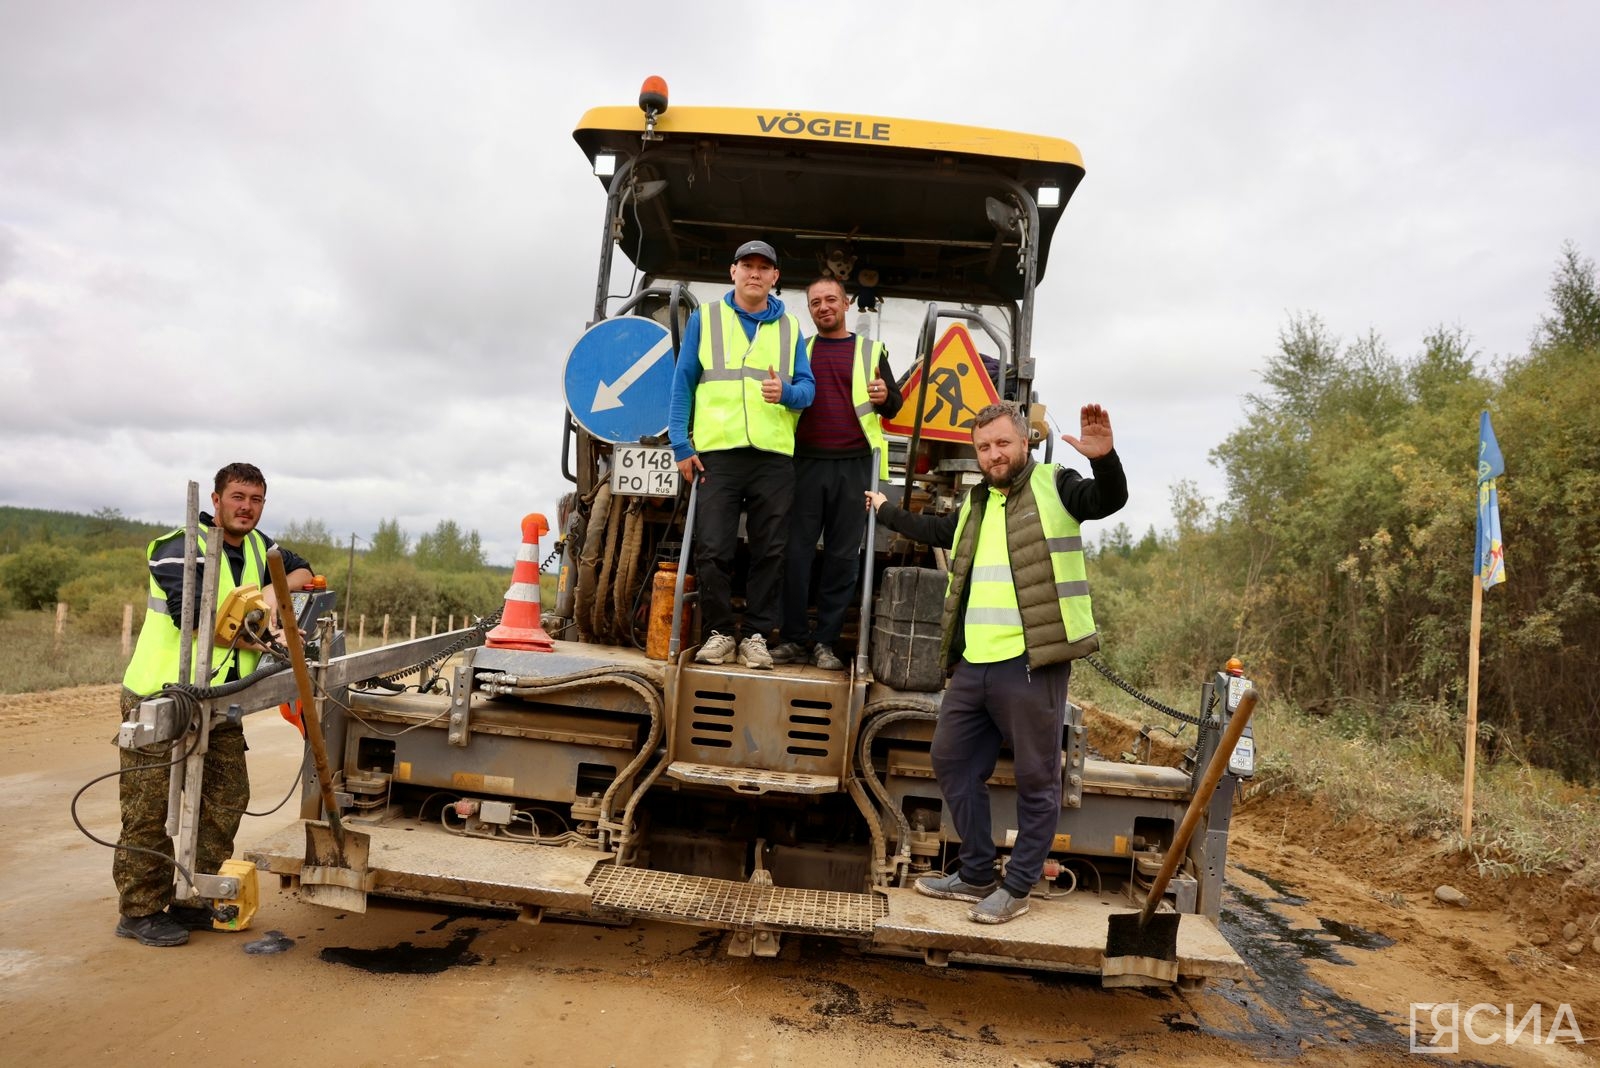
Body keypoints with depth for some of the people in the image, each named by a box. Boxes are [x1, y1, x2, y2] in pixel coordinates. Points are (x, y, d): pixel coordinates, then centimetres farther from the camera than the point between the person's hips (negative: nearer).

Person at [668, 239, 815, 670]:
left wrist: (786, 392, -14)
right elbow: (683, 383, 7)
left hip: (775, 457, 2)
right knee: (713, 549, -3)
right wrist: (681, 445, -2)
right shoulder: (704, 318, 11)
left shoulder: (790, 327, 15)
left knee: (769, 551, 3)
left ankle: (757, 635, 13)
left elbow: (808, 387, 10)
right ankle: (718, 632, 11)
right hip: (717, 452, -2)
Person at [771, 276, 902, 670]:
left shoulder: (871, 351, 12)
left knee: (843, 556, 0)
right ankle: (793, 638, 6)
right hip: (806, 462, 1)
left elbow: (895, 403, 11)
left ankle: (826, 642, 7)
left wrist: (885, 397, -12)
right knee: (796, 551, -2)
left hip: (854, 464, -1)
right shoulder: (797, 350, 16)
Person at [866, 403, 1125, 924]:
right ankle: (976, 874, 28)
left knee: (1036, 778, 2)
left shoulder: (1054, 486, 0)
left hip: (1031, 663, -7)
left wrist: (1104, 459, -37)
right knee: (951, 763, 14)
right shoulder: (975, 503, 20)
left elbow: (1109, 500, -17)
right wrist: (887, 512, 49)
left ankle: (1017, 888, 16)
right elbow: (937, 532, 39)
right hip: (972, 665, 8)